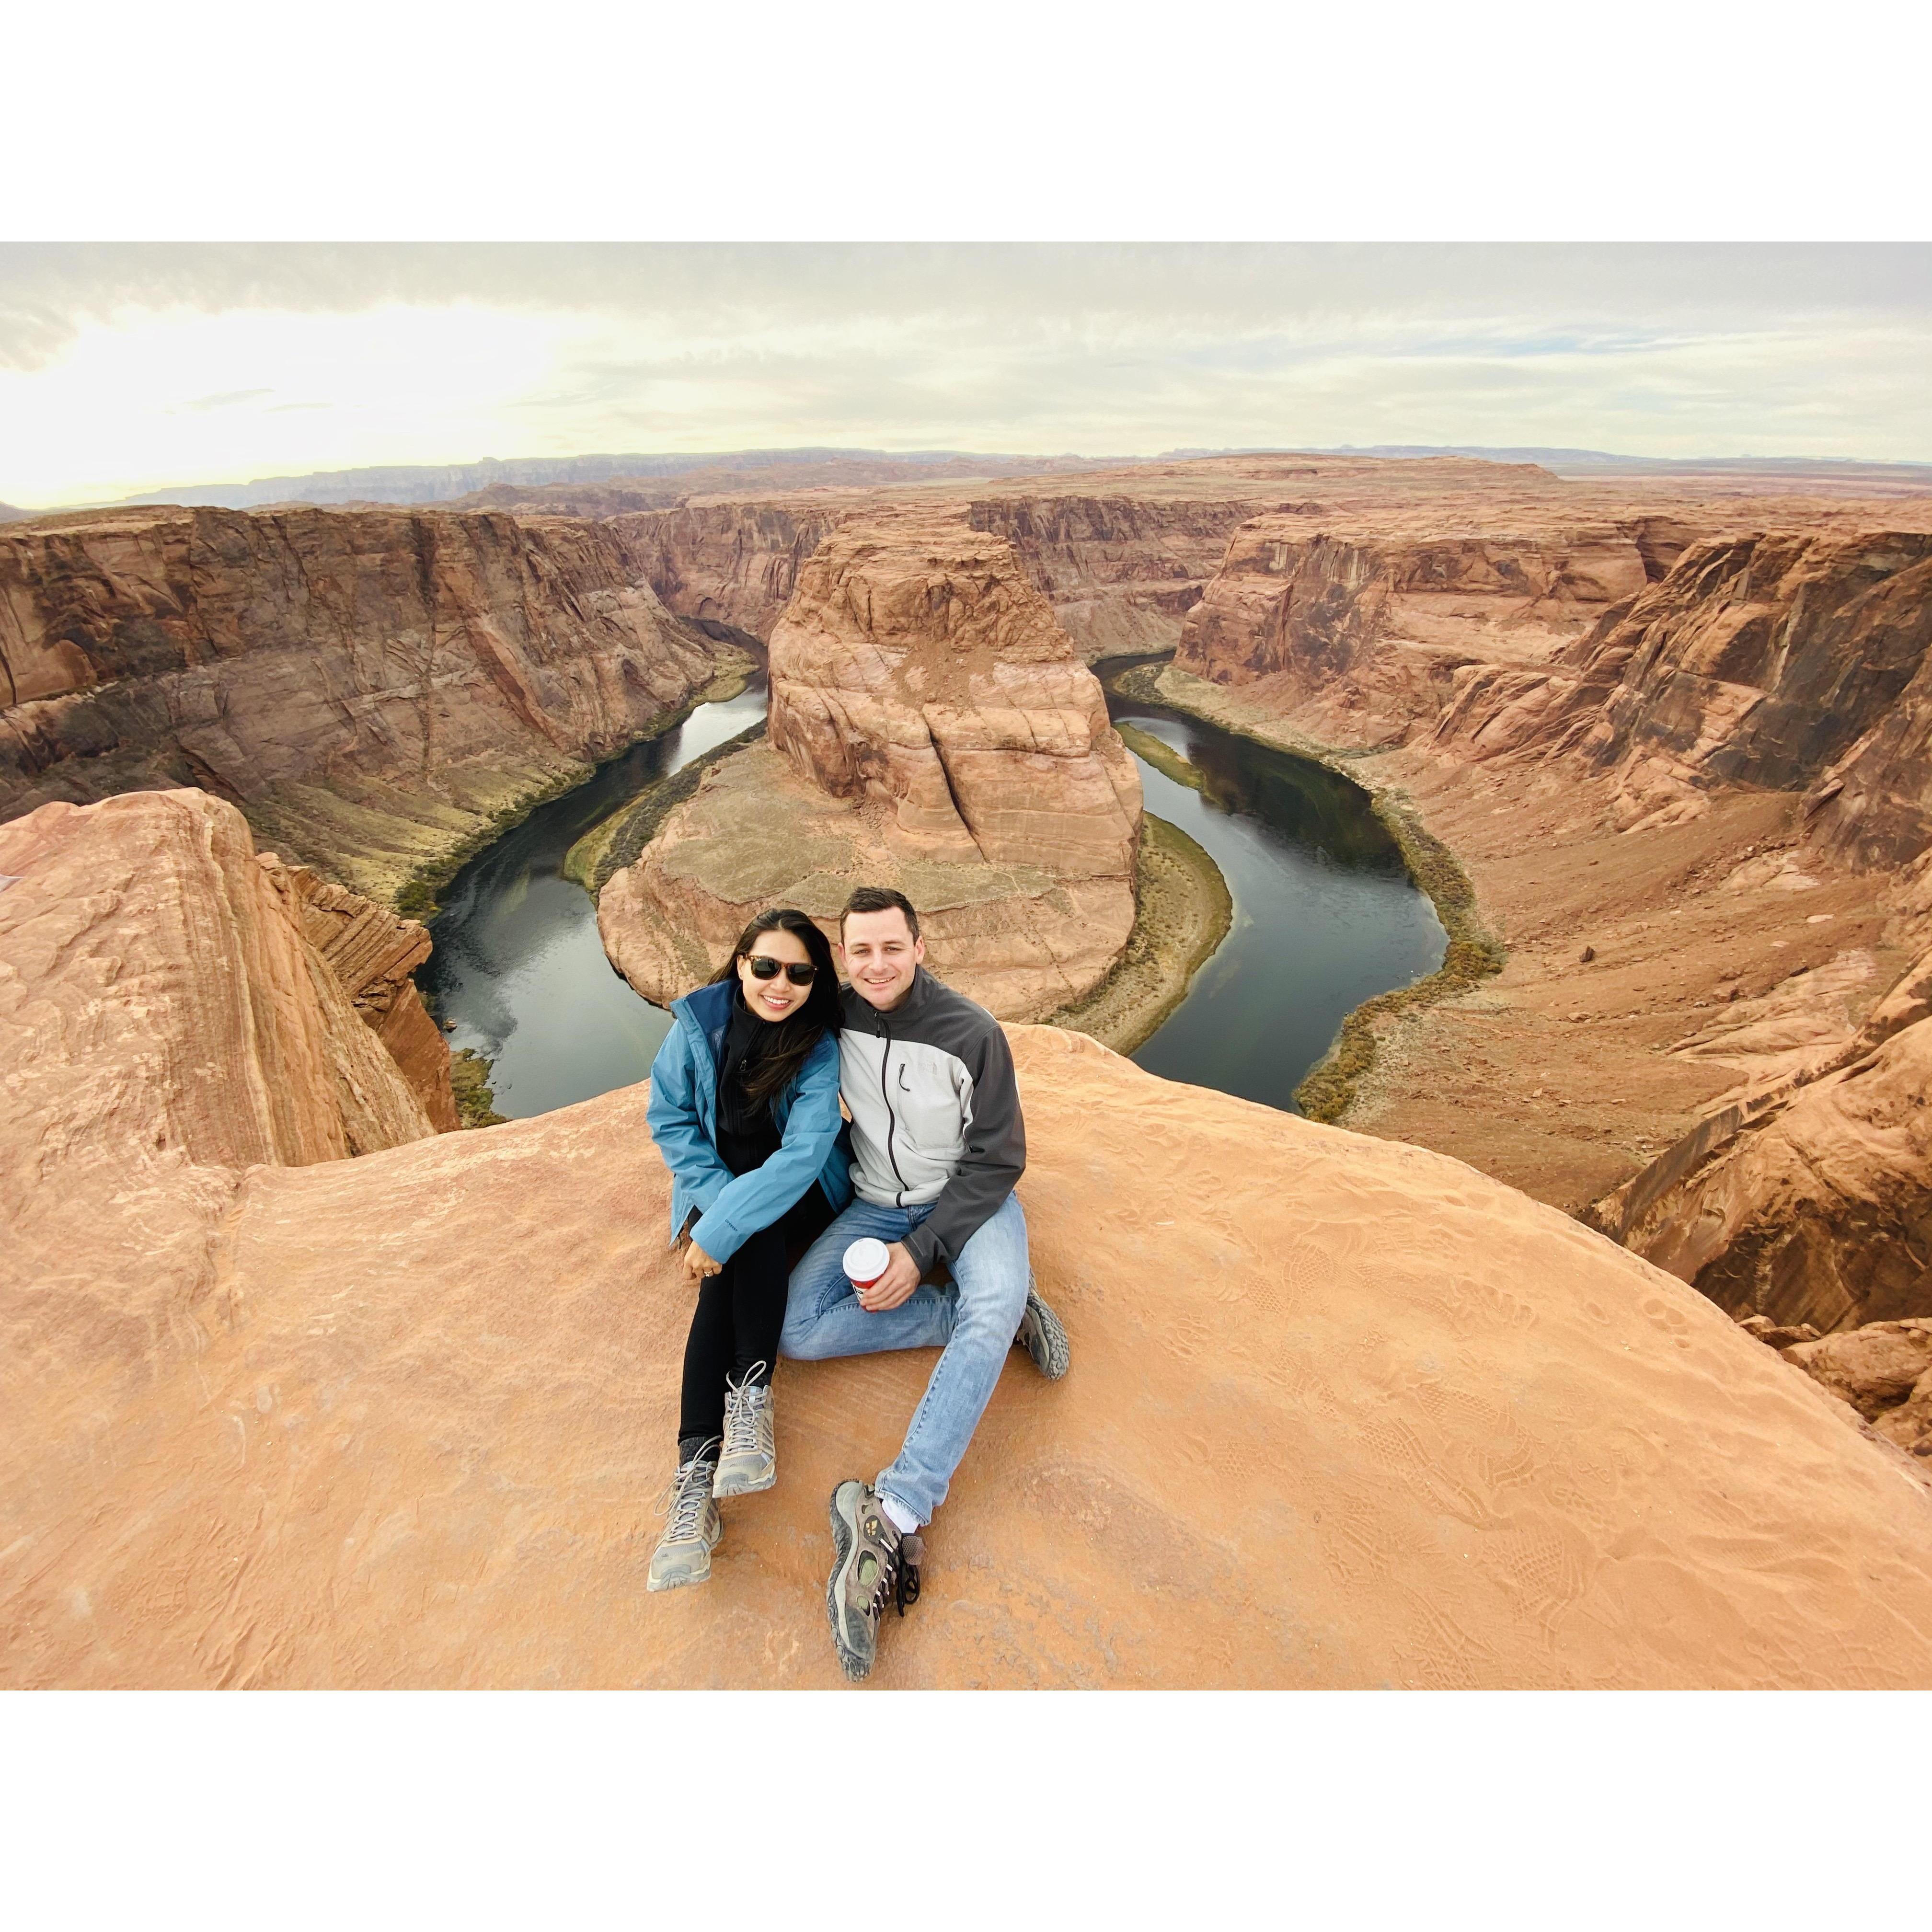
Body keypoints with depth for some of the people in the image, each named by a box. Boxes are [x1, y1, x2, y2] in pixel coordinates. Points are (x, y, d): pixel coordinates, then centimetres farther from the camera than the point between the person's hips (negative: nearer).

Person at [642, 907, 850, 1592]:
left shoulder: (820, 1048, -22)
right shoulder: (699, 1021, -15)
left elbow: (802, 1154, -29)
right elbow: (669, 1117, -8)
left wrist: (723, 1230, -34)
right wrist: (717, 1199, -19)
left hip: (795, 1190, -1)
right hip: (718, 1176, 1)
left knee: (749, 1237, -32)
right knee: (725, 1270, -25)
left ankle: (751, 1396, -29)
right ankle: (696, 1465, -29)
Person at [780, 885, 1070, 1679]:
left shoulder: (971, 1033, -18)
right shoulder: (836, 1017, -8)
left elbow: (997, 1161, -13)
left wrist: (920, 1251, -20)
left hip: (969, 1200, -3)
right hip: (876, 1205, 4)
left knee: (994, 1299, -35)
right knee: (798, 1329, -18)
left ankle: (891, 1519, -38)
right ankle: (1001, 1315, -14)